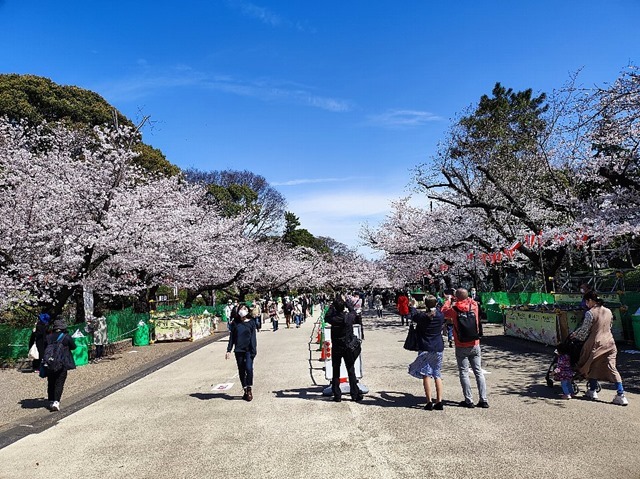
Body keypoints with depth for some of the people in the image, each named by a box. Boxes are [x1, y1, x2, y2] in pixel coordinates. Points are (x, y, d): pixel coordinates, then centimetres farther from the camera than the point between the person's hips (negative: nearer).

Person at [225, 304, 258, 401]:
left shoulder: (251, 322, -1)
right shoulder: (235, 323, 5)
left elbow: (253, 337, -3)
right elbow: (231, 337, 9)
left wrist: (254, 350, -9)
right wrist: (229, 350, 4)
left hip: (248, 350, -3)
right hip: (238, 350, 3)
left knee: (249, 368, -15)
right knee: (241, 370, 8)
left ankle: (249, 389, 2)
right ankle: (245, 390, 20)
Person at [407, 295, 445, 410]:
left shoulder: (422, 316, -11)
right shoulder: (440, 316, -2)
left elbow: (413, 316, 10)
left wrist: (413, 306, 28)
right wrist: (436, 306, 39)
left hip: (425, 349, -4)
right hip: (439, 349, 4)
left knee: (426, 375, 1)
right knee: (437, 375, 10)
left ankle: (429, 402, -3)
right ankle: (439, 402, 7)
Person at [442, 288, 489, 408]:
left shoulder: (454, 310, -14)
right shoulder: (474, 306, -5)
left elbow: (443, 312, 6)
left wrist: (448, 300, 18)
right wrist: (464, 297, 27)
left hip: (461, 347, -3)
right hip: (475, 345, 3)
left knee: (464, 373, 5)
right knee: (478, 372, 10)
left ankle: (469, 401, 6)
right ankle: (483, 400, 11)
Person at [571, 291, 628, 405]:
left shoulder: (590, 313, -14)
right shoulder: (608, 311, 7)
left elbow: (584, 330, -9)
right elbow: (610, 326, 18)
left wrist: (573, 335, 8)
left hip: (596, 343, -5)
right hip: (609, 342, 5)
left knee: (592, 367, 13)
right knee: (612, 368, 4)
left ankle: (592, 391, 22)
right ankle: (621, 395, -2)